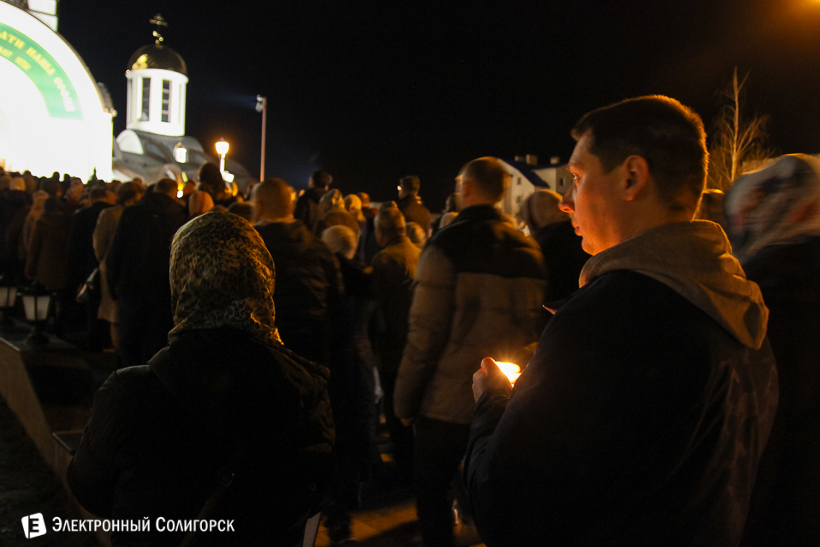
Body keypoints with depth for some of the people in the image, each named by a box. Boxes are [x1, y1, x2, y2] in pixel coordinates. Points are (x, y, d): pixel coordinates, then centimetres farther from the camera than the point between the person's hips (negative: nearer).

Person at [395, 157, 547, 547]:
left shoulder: (447, 245, -13)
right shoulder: (528, 248, 1)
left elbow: (425, 332, -15)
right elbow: (536, 326, 6)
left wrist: (405, 399, -5)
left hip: (448, 403, -4)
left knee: (432, 490, 14)